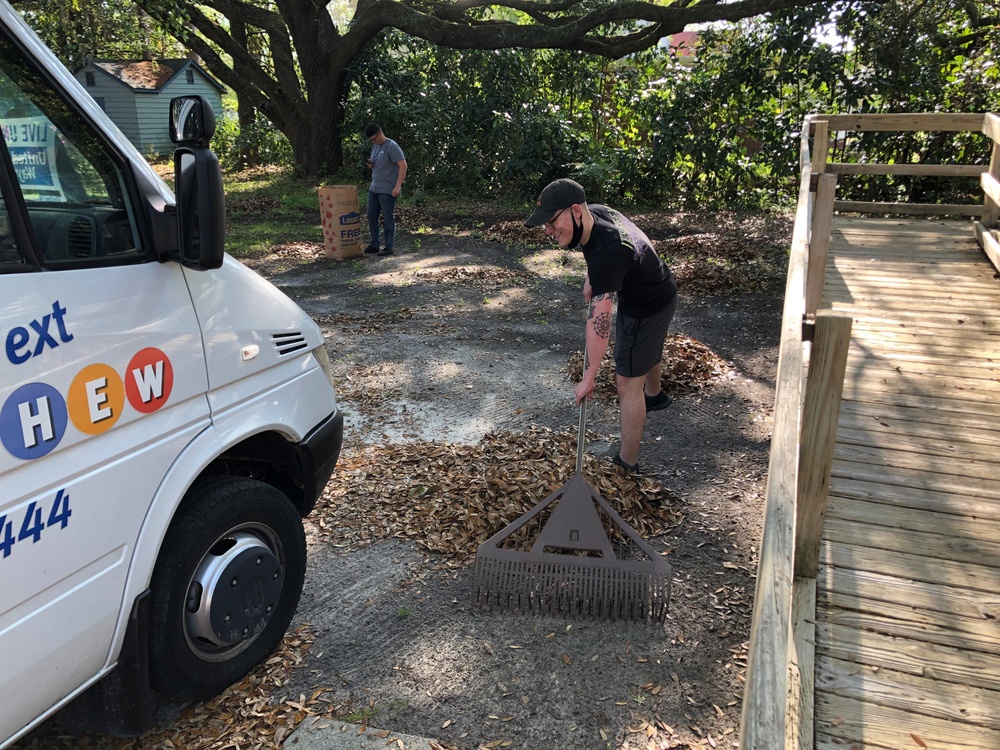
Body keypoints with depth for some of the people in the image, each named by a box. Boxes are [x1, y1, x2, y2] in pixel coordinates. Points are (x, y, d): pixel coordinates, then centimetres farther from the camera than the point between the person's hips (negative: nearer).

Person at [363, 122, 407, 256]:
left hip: (387, 190, -9)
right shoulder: (374, 146, 13)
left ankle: (389, 247, 7)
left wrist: (397, 186, -23)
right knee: (371, 217, 10)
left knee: (388, 219, -1)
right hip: (374, 189, 9)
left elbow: (403, 166, -18)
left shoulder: (392, 146, -13)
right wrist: (371, 165, 1)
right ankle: (374, 245, 20)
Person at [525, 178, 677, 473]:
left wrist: (589, 377, -42)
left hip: (645, 309, -10)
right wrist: (591, 277, 2)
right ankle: (654, 396, 64)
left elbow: (599, 321, -44)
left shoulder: (607, 253, -43)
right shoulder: (594, 212, -15)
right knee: (649, 350, 35)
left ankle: (627, 463, 6)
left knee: (628, 383, -4)